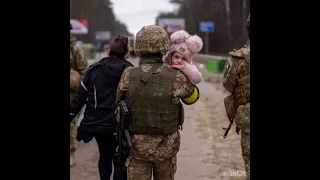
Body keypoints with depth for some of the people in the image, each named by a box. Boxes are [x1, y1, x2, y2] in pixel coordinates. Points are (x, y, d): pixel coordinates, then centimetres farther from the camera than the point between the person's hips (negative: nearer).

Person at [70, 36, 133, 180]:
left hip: (96, 123, 3)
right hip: (119, 124, -3)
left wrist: (71, 115, 10)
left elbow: (80, 97, 3)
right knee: (119, 159, 8)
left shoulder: (94, 70, 4)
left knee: (105, 156, 25)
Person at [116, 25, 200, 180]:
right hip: (166, 147, 0)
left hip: (137, 146, 0)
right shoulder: (176, 78, -16)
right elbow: (192, 97, 5)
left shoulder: (128, 75, -13)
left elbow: (119, 102, 3)